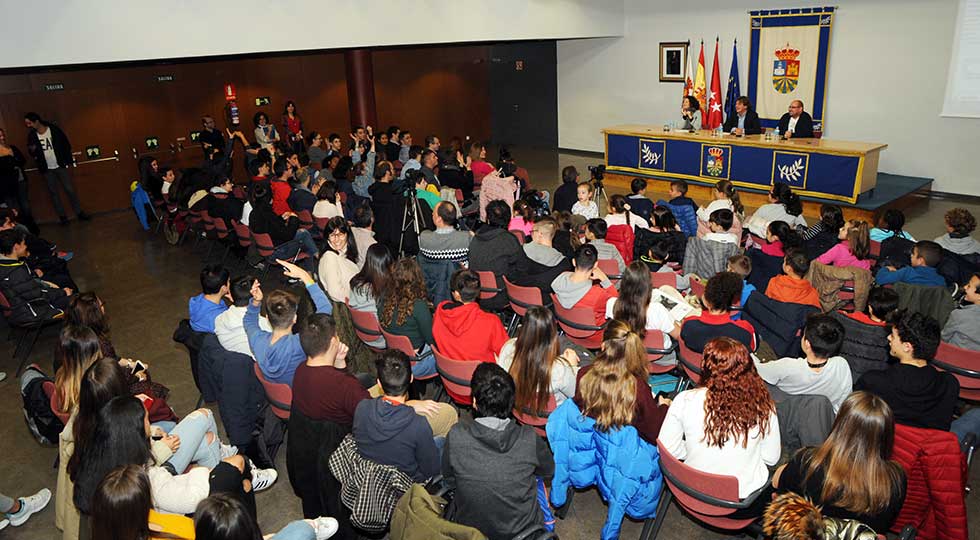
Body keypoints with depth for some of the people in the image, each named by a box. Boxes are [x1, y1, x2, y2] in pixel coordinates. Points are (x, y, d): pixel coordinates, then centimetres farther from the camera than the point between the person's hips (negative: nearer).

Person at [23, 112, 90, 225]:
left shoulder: (54, 129, -8)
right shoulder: (31, 136, 0)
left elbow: (66, 144, -1)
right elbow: (31, 152, 10)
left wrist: (68, 160, -4)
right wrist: (32, 151, -14)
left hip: (60, 166, -2)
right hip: (47, 170, 2)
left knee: (70, 189, 0)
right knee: (53, 193, 6)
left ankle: (79, 212, 10)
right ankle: (62, 216, 13)